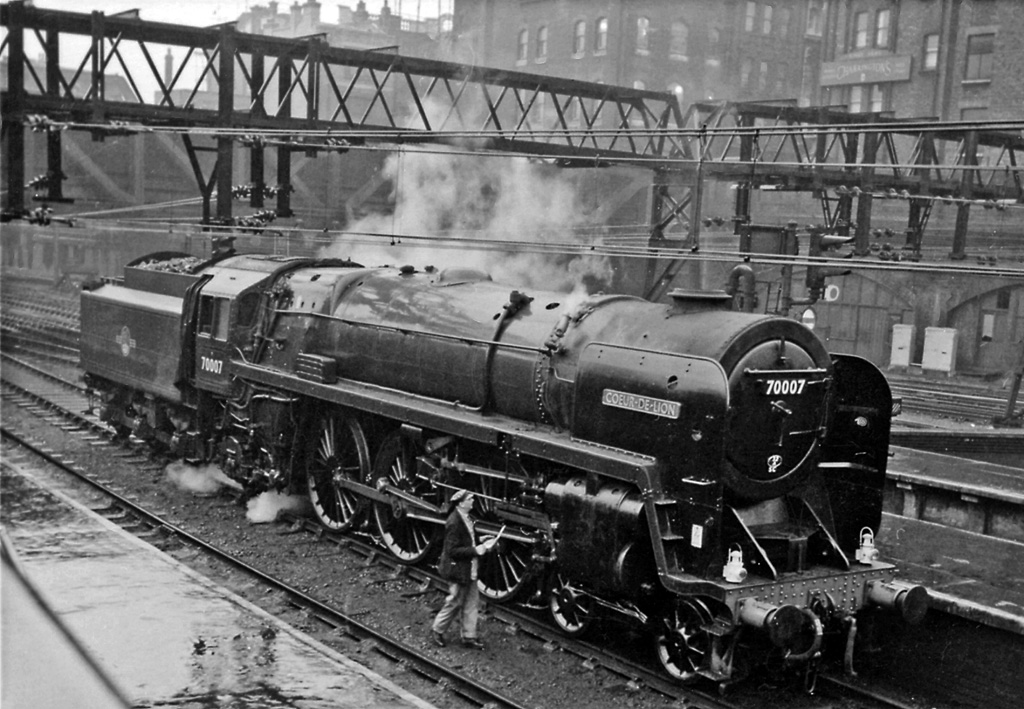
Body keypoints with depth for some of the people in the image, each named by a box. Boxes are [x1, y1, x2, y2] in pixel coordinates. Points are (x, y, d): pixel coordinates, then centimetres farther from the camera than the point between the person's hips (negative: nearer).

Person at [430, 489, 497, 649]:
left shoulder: (466, 518, 4)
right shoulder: (454, 522, -24)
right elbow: (452, 550, -25)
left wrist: (481, 542, 3)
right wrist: (475, 550, -26)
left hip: (469, 569, 9)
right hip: (458, 569, -9)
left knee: (472, 603, 12)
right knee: (455, 603, 6)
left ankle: (469, 636, 22)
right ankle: (437, 630, 25)